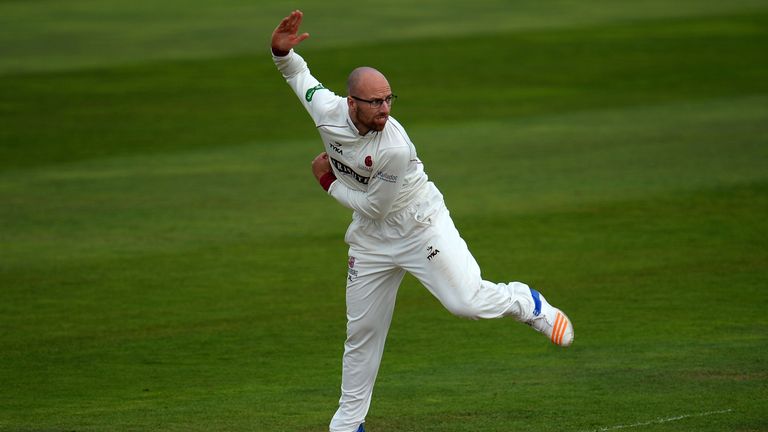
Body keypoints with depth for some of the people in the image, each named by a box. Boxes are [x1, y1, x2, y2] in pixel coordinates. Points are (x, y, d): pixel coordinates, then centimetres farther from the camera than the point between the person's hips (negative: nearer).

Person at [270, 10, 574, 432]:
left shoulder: (395, 149, -33)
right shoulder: (327, 111, -18)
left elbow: (372, 206, -22)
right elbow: (299, 73, 2)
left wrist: (330, 182, -10)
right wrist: (281, 51, -18)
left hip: (420, 228, -5)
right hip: (372, 240, 5)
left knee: (468, 301, -19)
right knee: (361, 332, 11)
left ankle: (529, 303, 12)